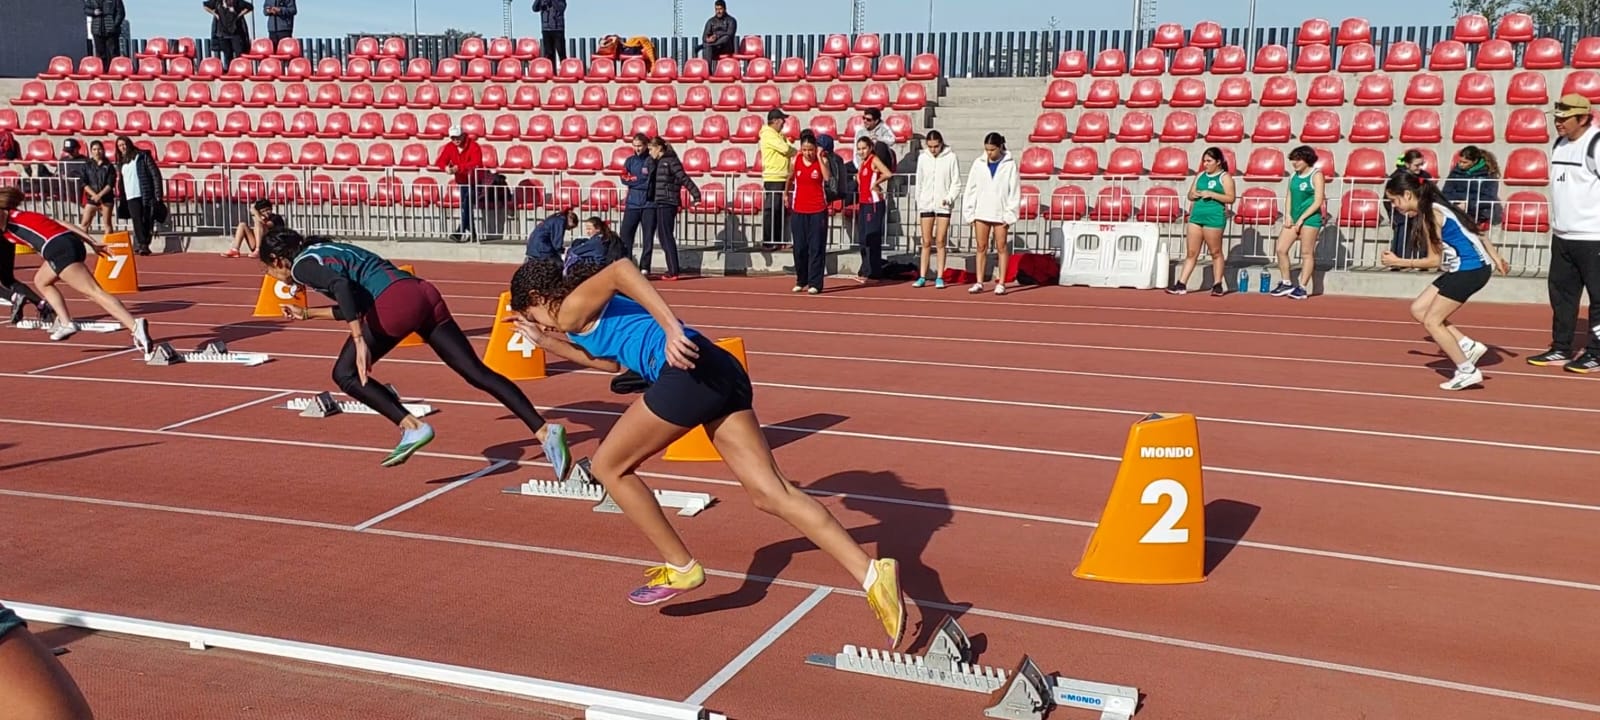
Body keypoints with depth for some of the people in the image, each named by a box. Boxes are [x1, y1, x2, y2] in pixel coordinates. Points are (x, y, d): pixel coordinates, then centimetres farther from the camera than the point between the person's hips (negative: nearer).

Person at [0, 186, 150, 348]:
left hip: (57, 248, -9)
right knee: (41, 281, 30)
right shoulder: (27, 215, 34)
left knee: (95, 292, -18)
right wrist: (93, 243, 17)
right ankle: (66, 324, 18)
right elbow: (63, 225, 24)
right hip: (72, 242, 9)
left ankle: (136, 326, -33)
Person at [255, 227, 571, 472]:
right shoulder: (325, 250, 33)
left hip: (395, 301, -8)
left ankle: (412, 426, -8)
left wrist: (359, 342, -20)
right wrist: (307, 313, 49)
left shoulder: (301, 265, 8)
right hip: (423, 292, 8)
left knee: (346, 374, 8)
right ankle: (544, 430, -10)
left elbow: (341, 285, -14)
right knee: (476, 372, 1)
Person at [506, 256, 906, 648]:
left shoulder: (570, 308, 8)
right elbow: (615, 361, 48)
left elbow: (619, 270, -12)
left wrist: (672, 329, -23)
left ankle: (681, 569, 16)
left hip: (689, 371, -9)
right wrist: (548, 343, 49)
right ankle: (872, 574, -13)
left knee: (609, 466, 13)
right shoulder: (590, 313, 33)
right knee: (770, 493, -1)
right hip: (721, 370, 9)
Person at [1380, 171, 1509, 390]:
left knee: (1431, 321, -3)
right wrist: (1496, 258, 22)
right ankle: (1468, 346, 11)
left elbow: (1434, 260, -14)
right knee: (1419, 309, 10)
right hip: (1464, 268, 10)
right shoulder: (1435, 208, 12)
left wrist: (1398, 262, -5)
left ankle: (1467, 371, 2)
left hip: (1470, 270, -10)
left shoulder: (1429, 215, -16)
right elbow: (1475, 231, 17)